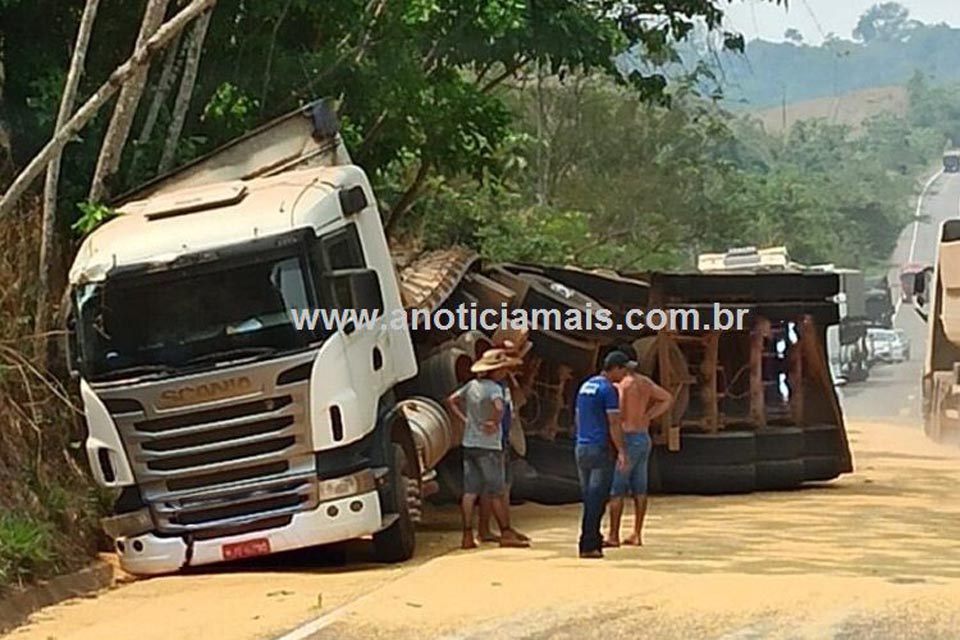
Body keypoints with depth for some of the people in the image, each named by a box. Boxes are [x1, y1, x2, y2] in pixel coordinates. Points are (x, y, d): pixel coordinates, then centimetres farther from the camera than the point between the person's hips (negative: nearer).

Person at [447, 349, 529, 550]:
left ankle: (468, 535, 4)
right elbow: (499, 408, -34)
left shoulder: (472, 385, 7)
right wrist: (495, 423, -17)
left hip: (469, 444, 7)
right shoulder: (494, 388, -15)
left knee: (469, 492, 5)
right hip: (489, 446, -7)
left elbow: (451, 401, 16)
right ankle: (506, 534, 11)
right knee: (495, 493, 2)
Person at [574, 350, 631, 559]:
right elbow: (614, 424, -15)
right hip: (600, 448, -9)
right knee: (597, 499, -6)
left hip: (581, 447, 9)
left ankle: (593, 540, 19)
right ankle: (588, 545, -8)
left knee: (588, 497, 14)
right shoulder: (609, 389, -12)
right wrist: (621, 451, -13)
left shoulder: (585, 386, 15)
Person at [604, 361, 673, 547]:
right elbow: (668, 399, 17)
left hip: (627, 438, -8)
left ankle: (613, 535, -3)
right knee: (639, 489, 10)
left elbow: (619, 415, -22)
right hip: (644, 438, 8)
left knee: (615, 490, -3)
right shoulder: (645, 382, 8)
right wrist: (647, 417, 10)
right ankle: (637, 534, 13)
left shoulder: (621, 384, -16)